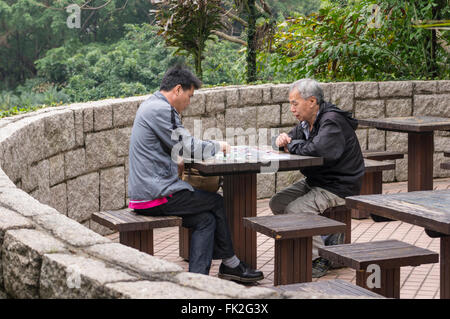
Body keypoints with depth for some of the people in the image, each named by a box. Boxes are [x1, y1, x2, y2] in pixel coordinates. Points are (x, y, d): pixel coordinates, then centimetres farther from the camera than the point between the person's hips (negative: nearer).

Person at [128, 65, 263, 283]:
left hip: (143, 190, 10)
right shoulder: (161, 109, -15)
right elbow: (186, 147, -13)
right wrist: (217, 146, 4)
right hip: (156, 195, -10)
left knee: (205, 219, 8)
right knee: (216, 202, 3)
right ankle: (231, 264, 15)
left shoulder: (150, 105, 18)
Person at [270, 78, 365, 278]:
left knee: (294, 210, -24)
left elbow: (318, 149, -37)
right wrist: (280, 140, -5)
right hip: (314, 182, 10)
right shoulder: (306, 123, 10)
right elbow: (290, 138, 22)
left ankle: (320, 258, -10)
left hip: (338, 187, -10)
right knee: (277, 203, 3)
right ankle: (325, 238, 7)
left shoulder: (332, 121, -20)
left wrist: (292, 146, -18)